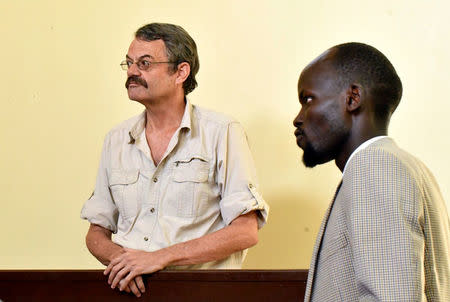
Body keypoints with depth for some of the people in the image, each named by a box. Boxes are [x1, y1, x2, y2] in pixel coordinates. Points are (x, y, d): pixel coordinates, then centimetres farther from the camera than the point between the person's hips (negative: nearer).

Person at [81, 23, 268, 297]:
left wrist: (160, 257, -13)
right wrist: (119, 258, -6)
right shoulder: (116, 140, 14)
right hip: (131, 291, 3)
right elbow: (97, 232, 19)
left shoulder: (222, 133, -1)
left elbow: (245, 232, -8)